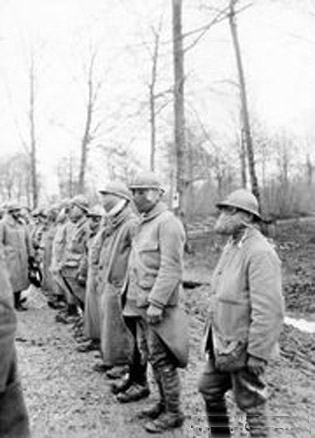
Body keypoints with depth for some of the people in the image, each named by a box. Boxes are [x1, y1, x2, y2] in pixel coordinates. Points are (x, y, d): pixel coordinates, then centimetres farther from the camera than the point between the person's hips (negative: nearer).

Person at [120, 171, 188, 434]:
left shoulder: (168, 223, -15)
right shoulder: (146, 223, 14)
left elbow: (171, 268, -21)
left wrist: (156, 303, -24)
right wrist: (133, 296, 17)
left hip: (157, 306, -9)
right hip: (141, 304, 9)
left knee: (163, 360, 1)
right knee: (151, 357, 18)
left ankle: (173, 413, 15)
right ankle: (164, 403, 32)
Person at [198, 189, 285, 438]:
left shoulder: (259, 253, -23)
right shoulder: (232, 246, 8)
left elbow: (269, 311, -26)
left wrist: (257, 355, -24)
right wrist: (214, 331, 17)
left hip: (243, 348, -9)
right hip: (222, 343, 9)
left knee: (251, 404, 7)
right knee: (209, 390, 20)